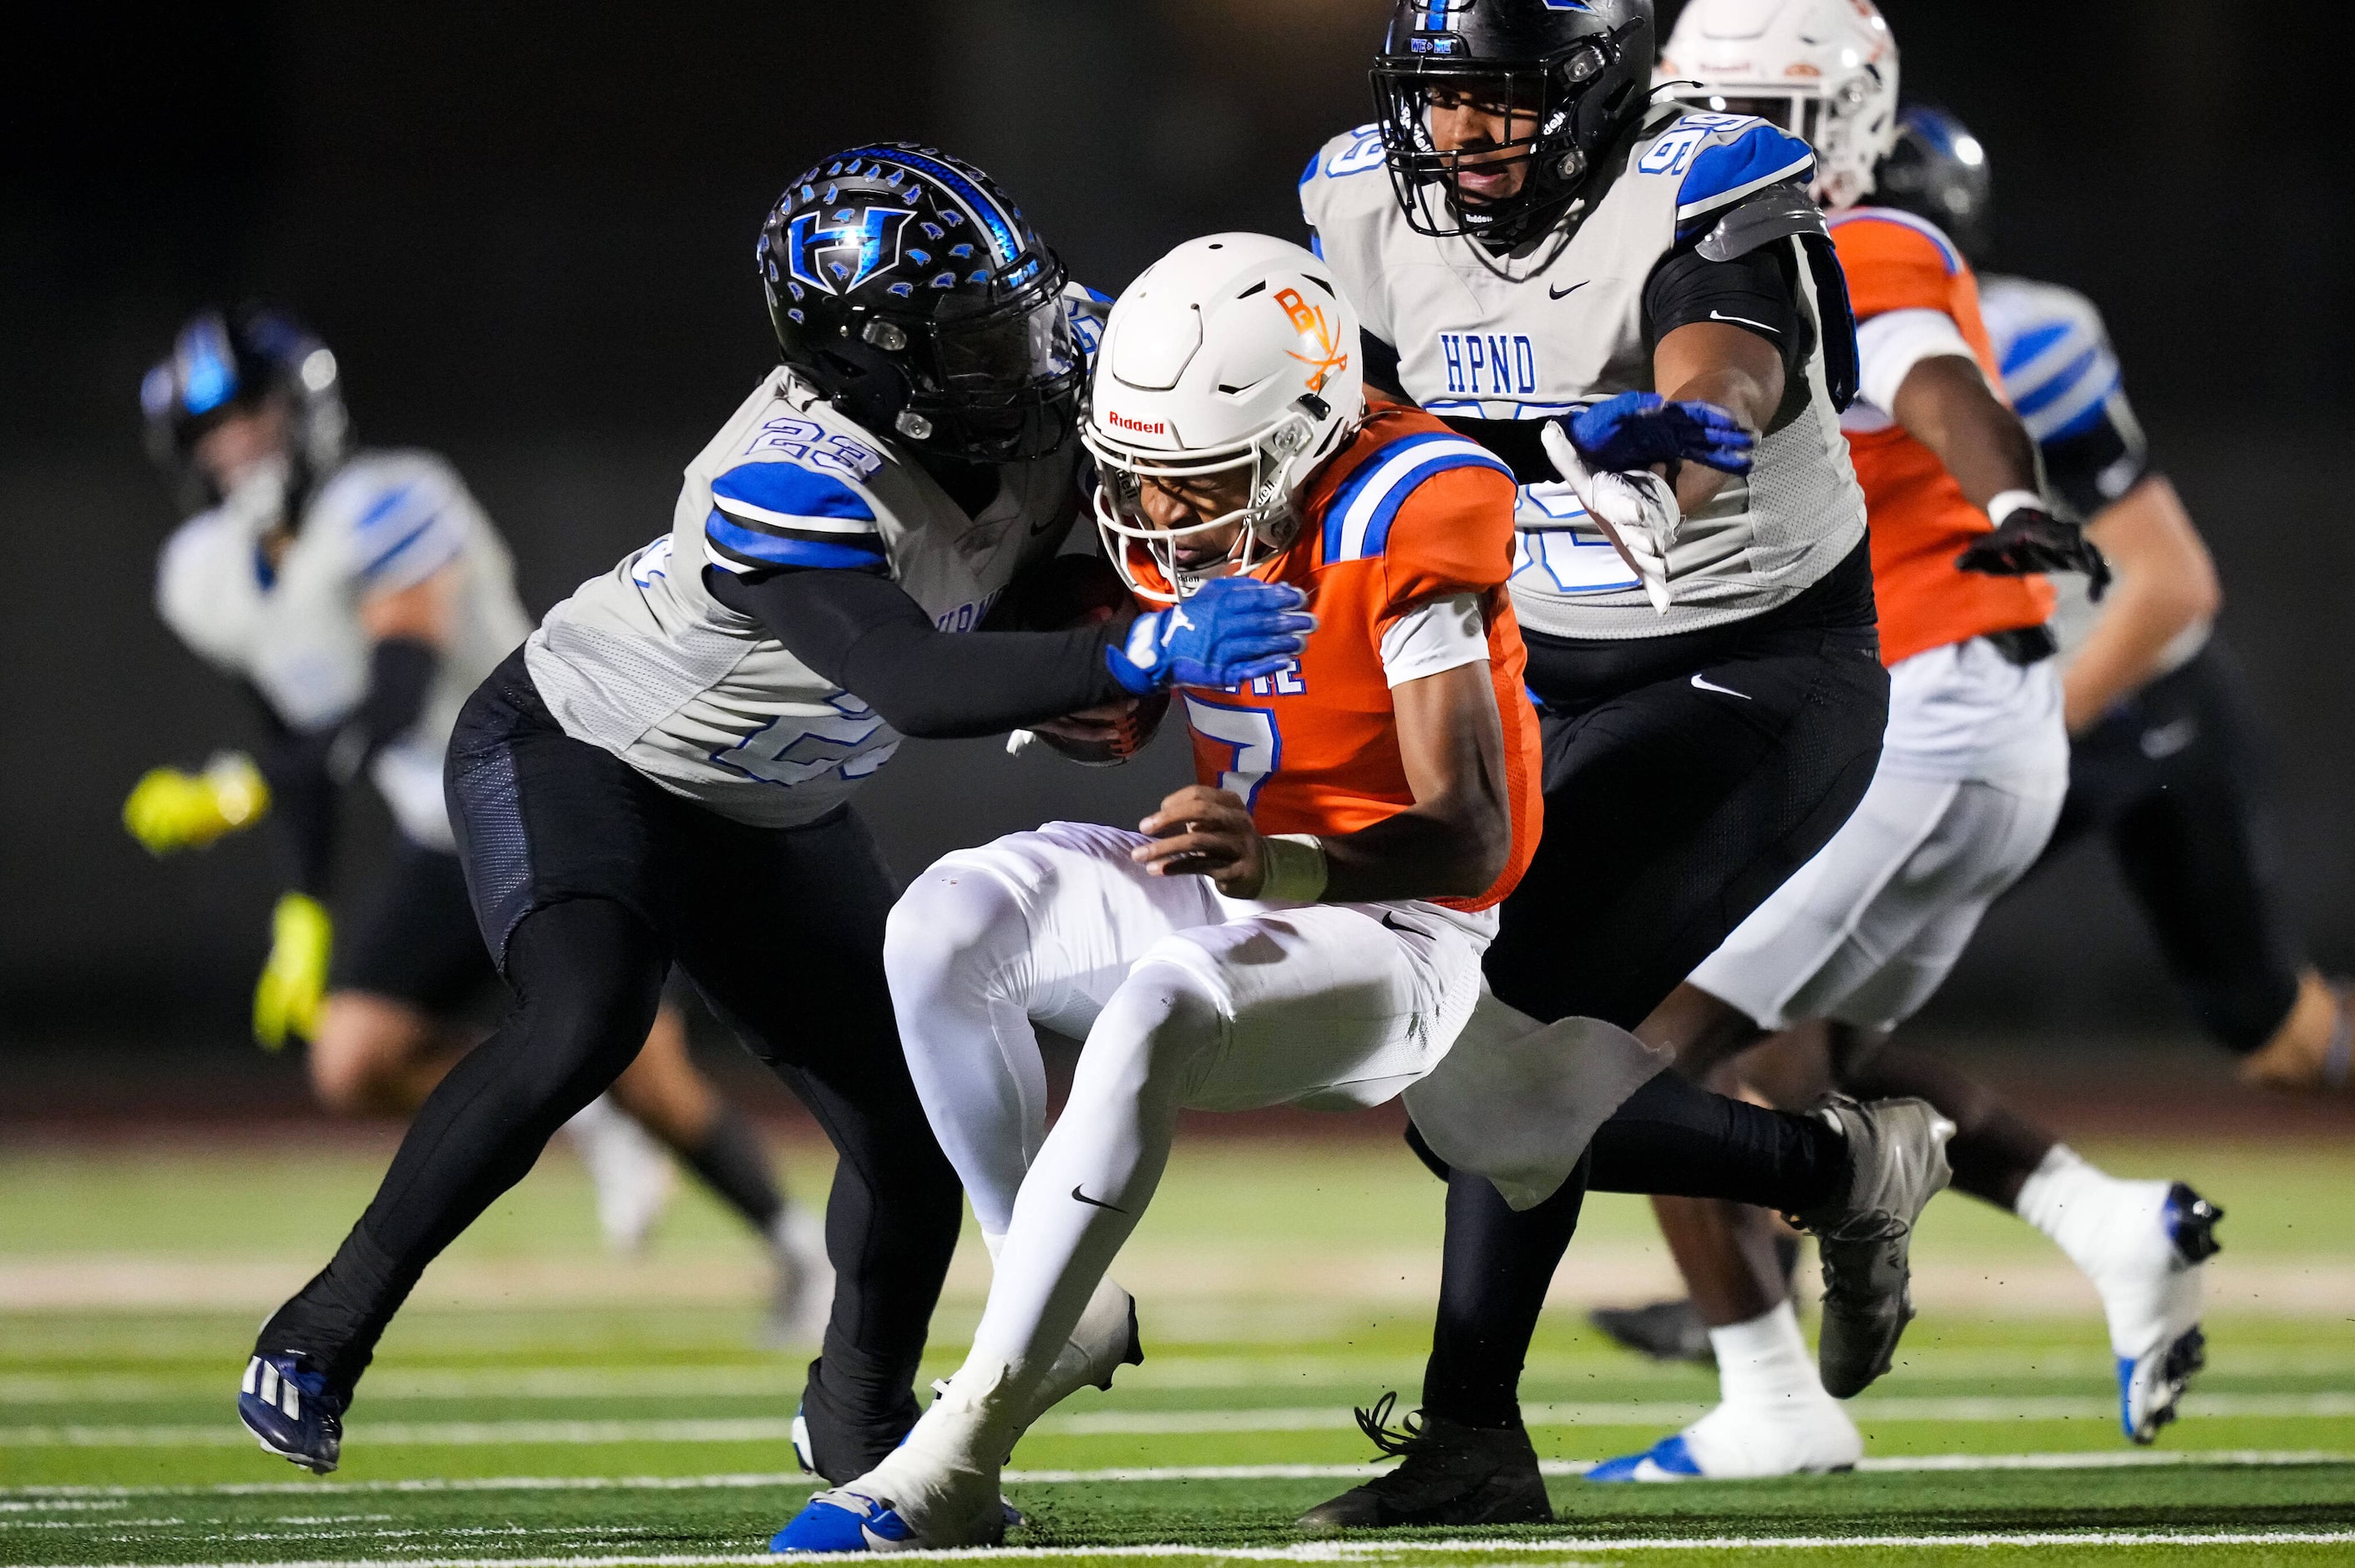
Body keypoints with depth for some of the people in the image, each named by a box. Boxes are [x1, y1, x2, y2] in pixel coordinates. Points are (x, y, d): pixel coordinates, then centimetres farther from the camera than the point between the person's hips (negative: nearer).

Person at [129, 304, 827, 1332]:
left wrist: (237, 795, -40)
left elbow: (390, 711, -32)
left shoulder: (386, 508, -22)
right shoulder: (207, 579, 2)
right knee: (354, 1069, -11)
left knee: (652, 1086, -12)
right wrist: (304, 907, 10)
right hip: (442, 850, 7)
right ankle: (583, 1123, 12)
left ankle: (792, 1240, 15)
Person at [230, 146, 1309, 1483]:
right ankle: (327, 1331, -20)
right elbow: (915, 686, -49)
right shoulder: (793, 486, -38)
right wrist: (1131, 662, -59)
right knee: (587, 1021, -33)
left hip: (769, 819, 7)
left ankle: (859, 1420, 32)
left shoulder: (1031, 420, -16)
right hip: (578, 756, -7)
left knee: (913, 1135, 3)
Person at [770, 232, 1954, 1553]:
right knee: (941, 933, -9)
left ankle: (958, 1465, -32)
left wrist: (1277, 866, -46)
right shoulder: (1182, 513, -2)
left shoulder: (1400, 517, -25)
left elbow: (1467, 840, -30)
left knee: (1151, 1024, -34)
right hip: (1239, 889, 9)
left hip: (1388, 931, -9)